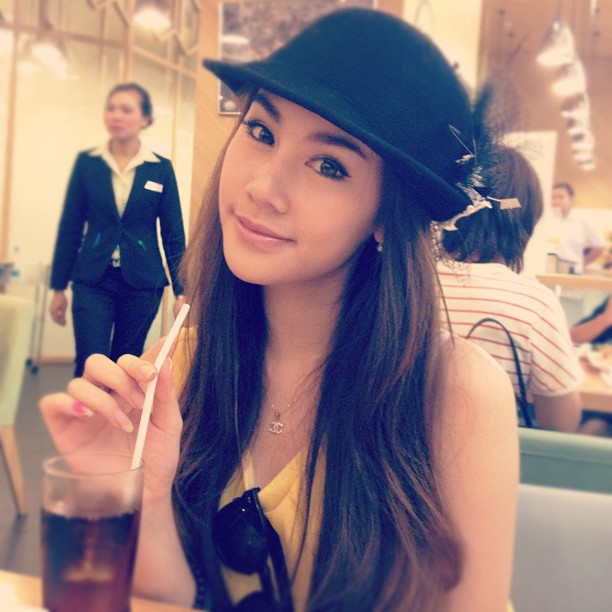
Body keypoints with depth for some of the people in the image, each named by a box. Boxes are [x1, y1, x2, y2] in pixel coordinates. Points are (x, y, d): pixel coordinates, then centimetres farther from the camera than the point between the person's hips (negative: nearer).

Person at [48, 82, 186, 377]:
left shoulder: (161, 168, 1)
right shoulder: (86, 162, 2)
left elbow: (173, 234, 2)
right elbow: (70, 227, 5)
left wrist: (181, 290, -2)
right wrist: (58, 286, 5)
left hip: (142, 284, 0)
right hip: (93, 281, 0)